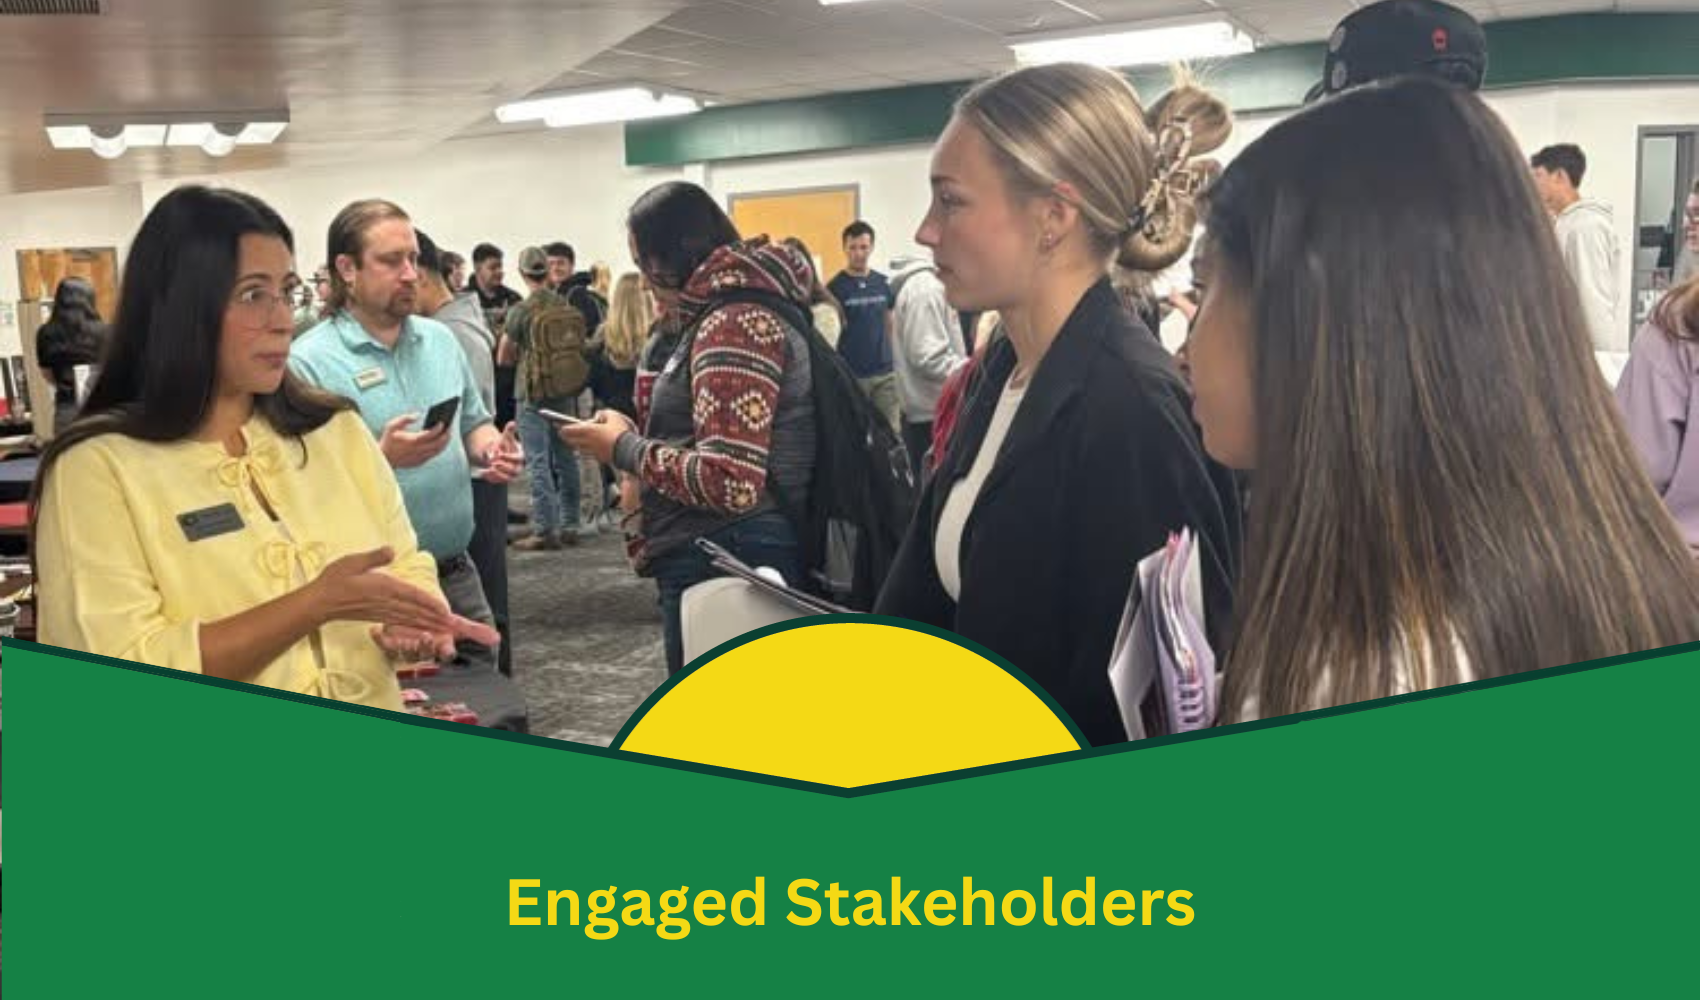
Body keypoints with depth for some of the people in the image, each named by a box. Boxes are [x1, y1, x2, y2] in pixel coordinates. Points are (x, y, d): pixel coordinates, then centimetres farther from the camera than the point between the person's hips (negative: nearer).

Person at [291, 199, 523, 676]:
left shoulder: (441, 340, 8)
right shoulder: (310, 361, -12)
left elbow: (473, 424, 17)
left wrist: (493, 448, -4)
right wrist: (382, 459, -29)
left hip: (456, 573, 6)